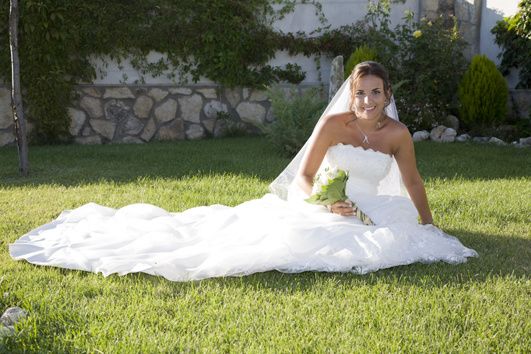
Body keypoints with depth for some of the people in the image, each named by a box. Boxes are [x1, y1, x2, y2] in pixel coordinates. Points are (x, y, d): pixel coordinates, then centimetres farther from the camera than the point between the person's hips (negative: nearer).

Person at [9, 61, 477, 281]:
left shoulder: (397, 133, 0)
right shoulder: (333, 123, -10)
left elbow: (412, 182, 12)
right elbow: (303, 177, -9)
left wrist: (431, 226, 15)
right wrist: (324, 204, -28)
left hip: (366, 218, 5)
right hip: (316, 209, -4)